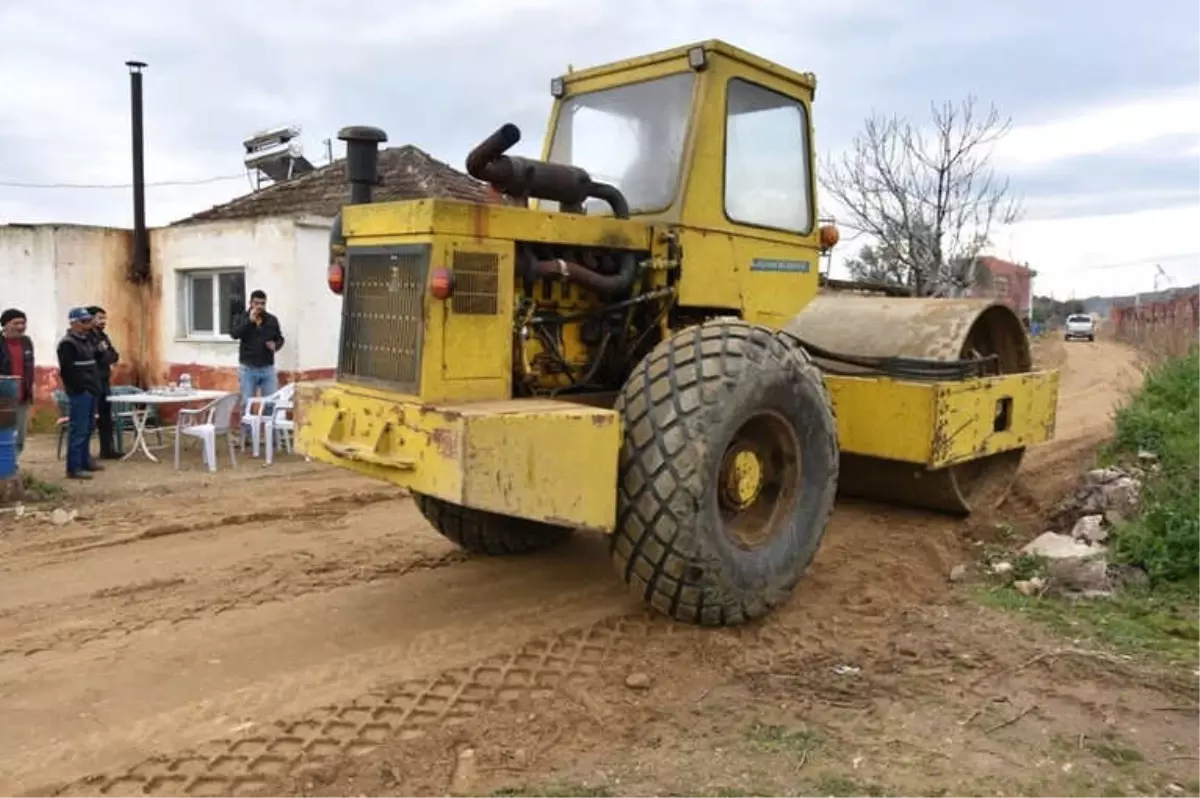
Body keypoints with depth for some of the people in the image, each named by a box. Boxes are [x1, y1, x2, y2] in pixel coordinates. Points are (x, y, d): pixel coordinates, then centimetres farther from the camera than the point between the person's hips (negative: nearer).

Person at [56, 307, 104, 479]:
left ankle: (84, 460, 29)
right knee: (78, 430, -9)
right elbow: (67, 370, -18)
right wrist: (79, 387, -19)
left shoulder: (87, 339, 18)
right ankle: (73, 468, -6)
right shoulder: (67, 343, -12)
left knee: (88, 427, 17)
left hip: (90, 390, 10)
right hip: (79, 392, -10)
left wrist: (95, 385, 16)